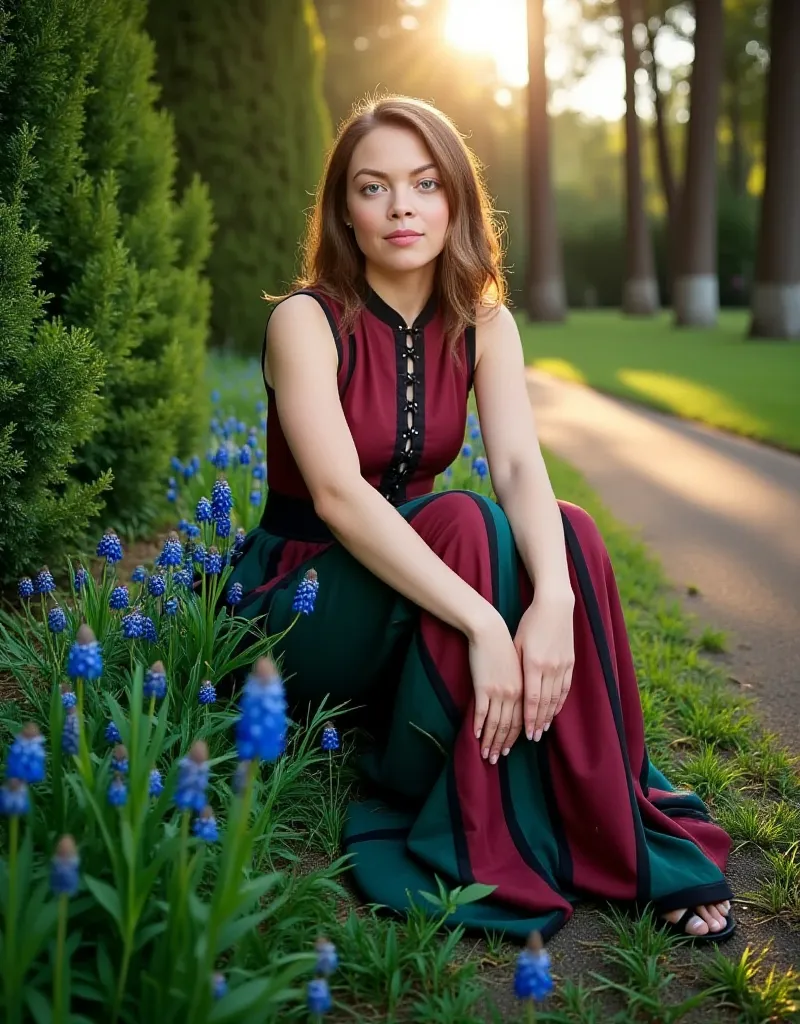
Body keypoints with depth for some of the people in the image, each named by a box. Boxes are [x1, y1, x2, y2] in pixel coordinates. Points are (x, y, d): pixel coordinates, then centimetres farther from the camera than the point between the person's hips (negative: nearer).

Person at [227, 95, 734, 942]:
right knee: (463, 524, -33)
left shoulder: (483, 325, -1)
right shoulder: (306, 321, -17)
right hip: (300, 601, -4)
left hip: (408, 574, 5)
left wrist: (554, 597, -37)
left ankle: (612, 831, -15)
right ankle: (462, 844, -22)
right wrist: (483, 622, -41)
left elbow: (521, 468, -16)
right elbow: (336, 495, -30)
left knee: (567, 533, -23)